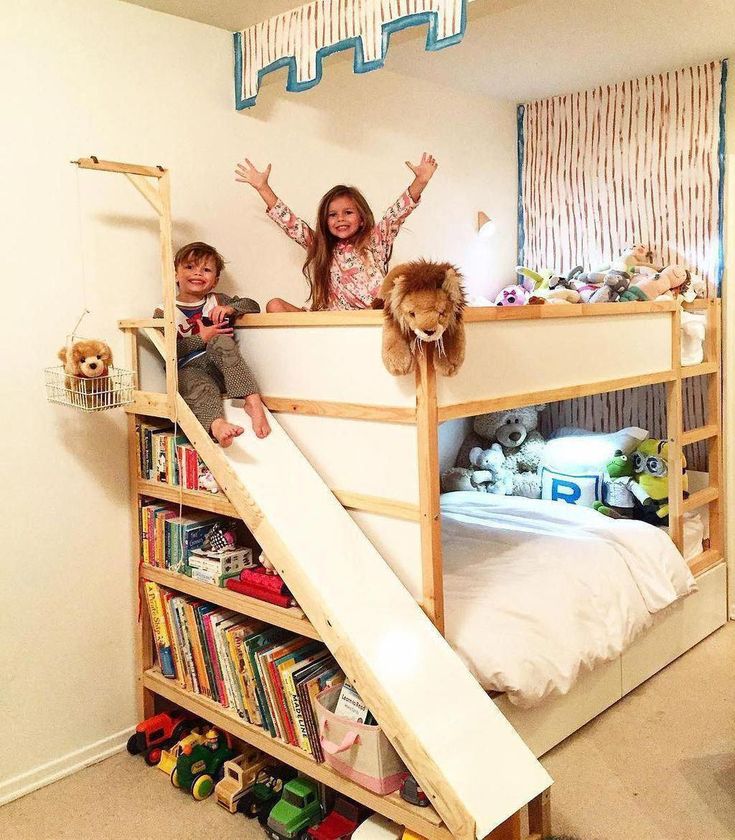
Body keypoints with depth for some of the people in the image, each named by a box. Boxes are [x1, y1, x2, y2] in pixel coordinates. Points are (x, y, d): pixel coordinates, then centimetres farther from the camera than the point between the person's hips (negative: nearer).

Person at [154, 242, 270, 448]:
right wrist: (201, 339, -11)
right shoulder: (164, 312, 10)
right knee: (199, 387, -36)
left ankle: (253, 401, -41)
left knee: (221, 342, -31)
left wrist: (229, 308, 0)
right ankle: (217, 424, -66)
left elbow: (252, 306, 19)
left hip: (221, 365, 2)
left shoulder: (217, 301, 22)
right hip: (189, 368, -2)